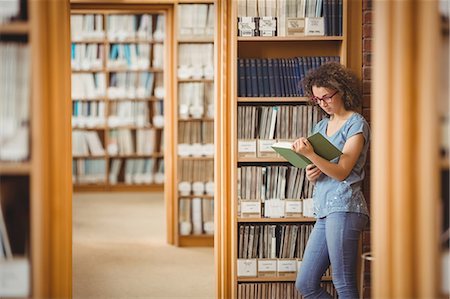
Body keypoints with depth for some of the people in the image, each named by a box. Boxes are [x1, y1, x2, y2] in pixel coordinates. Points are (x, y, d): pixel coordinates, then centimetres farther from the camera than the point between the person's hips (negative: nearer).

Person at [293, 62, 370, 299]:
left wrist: (310, 154, -22)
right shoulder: (321, 126, 21)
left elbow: (341, 171, -10)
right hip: (324, 211, 8)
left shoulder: (356, 124, -1)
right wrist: (310, 174, 2)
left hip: (344, 208, -8)